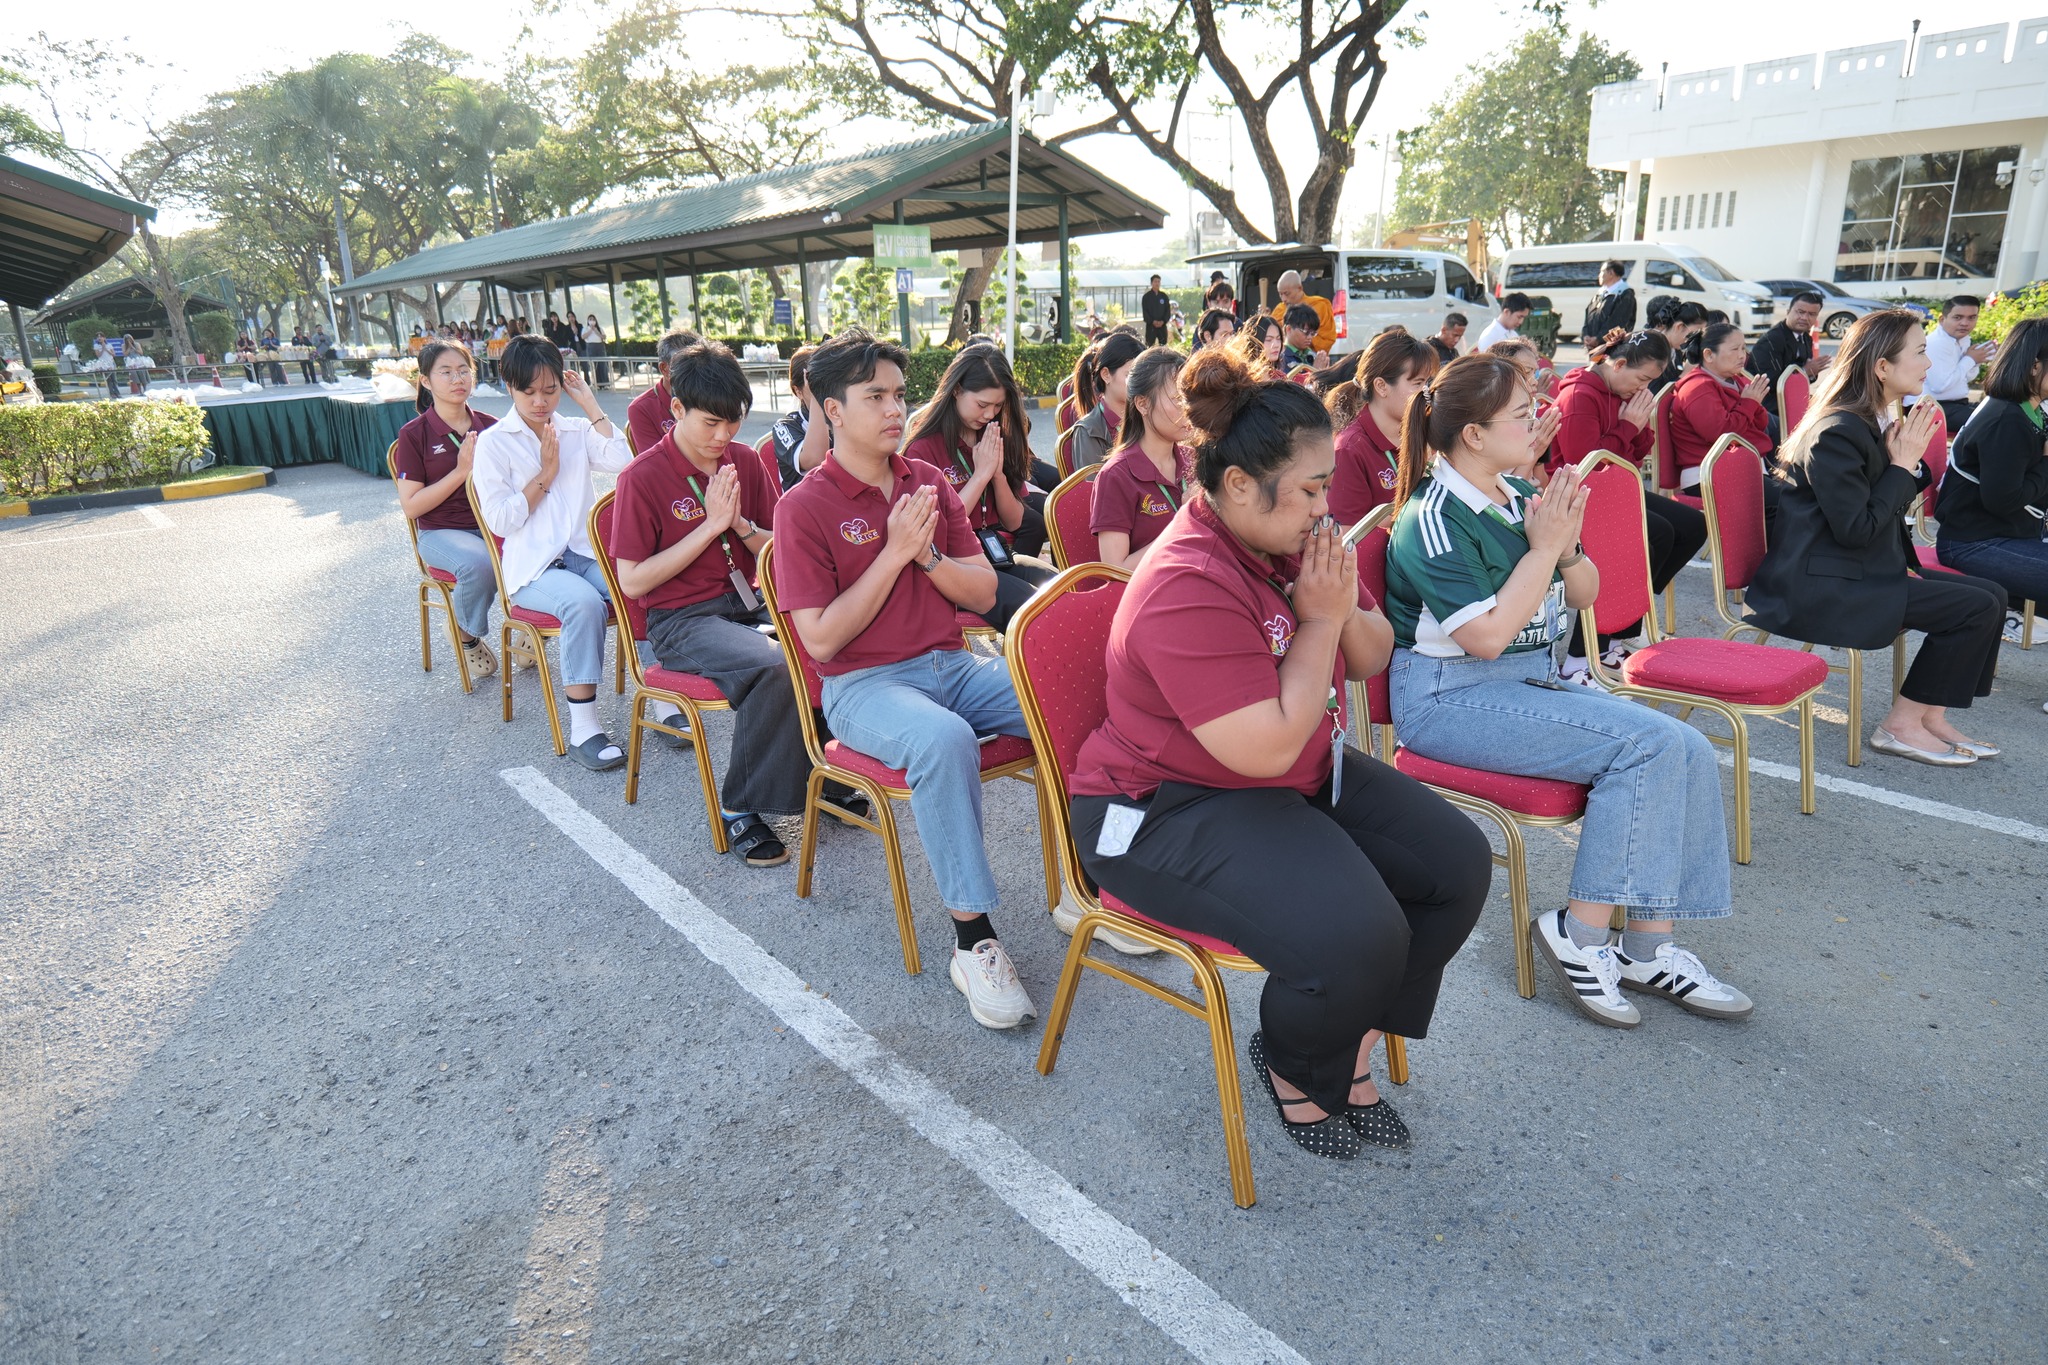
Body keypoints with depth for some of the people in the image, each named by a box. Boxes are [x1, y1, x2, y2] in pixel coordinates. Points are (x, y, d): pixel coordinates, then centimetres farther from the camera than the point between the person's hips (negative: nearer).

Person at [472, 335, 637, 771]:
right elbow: (500, 520, -3)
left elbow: (621, 462, -6)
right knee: (584, 602, -37)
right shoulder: (494, 442, 4)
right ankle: (582, 729, -33)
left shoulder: (577, 431, 15)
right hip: (533, 567, -4)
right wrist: (545, 474, -3)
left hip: (584, 553, 4)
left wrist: (590, 404, 0)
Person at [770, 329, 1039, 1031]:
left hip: (952, 665, 5)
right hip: (864, 685, -5)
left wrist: (927, 554, -10)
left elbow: (984, 593, 8)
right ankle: (972, 939, -25)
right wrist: (893, 552, -14)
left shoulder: (930, 482, 11)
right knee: (944, 739, -38)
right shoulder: (804, 507, -3)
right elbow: (821, 638, -12)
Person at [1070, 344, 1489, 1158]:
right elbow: (1268, 748, -29)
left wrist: (1346, 610, -11)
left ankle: (1352, 1045, 15)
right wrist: (1319, 620, -19)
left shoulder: (1289, 541, 2)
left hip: (1308, 773, 10)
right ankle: (1293, 1067, 10)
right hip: (1170, 811, -9)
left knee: (1456, 864, -1)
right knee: (1356, 936, -26)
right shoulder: (1188, 588, -26)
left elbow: (1372, 660, 12)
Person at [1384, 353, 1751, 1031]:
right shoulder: (1432, 520, -14)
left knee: (1689, 752, -8)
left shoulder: (1521, 495, 9)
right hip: (1449, 697, -8)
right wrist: (1543, 548, -15)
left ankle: (1648, 948, -2)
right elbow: (1487, 635, -22)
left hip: (1533, 680, 8)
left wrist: (1566, 544, -5)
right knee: (1645, 744, -21)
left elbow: (1585, 594, 16)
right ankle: (1579, 932, -9)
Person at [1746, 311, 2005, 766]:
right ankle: (1902, 724, 0)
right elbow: (1856, 529, -23)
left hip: (1863, 570, 10)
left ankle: (1931, 715, 12)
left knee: (1992, 595, 7)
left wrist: (1910, 459, -1)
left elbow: (1892, 506, 16)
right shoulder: (1839, 432, -20)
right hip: (1820, 587, -10)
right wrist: (1903, 464, -13)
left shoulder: (1877, 421, 11)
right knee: (1977, 607, -13)